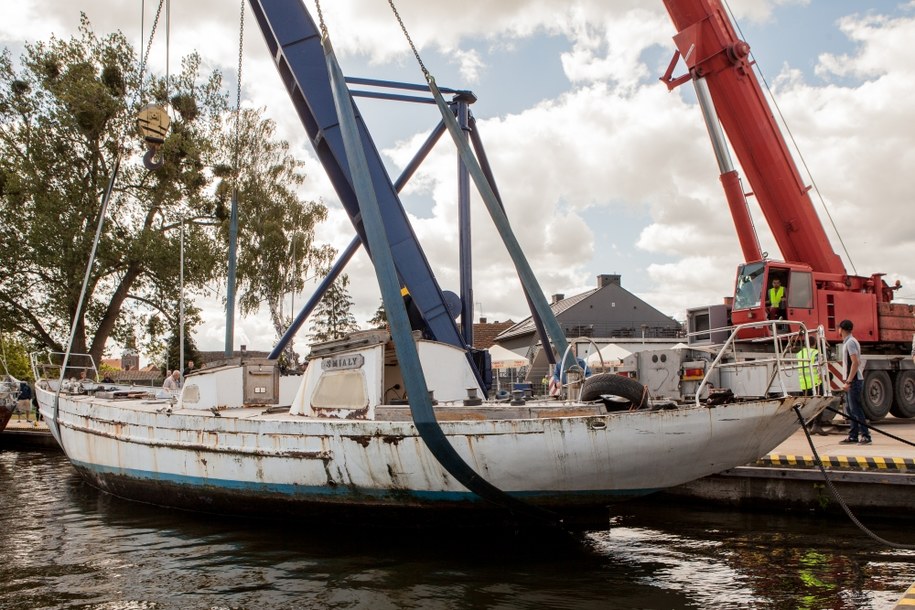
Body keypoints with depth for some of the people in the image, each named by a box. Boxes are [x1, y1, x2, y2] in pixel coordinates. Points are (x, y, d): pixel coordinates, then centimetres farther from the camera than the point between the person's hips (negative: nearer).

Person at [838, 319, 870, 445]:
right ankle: (853, 436, 14)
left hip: (854, 381, -10)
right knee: (850, 409, 11)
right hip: (851, 381, 10)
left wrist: (849, 381, -22)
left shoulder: (850, 342, -13)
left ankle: (865, 436, -6)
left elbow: (855, 363, -21)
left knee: (856, 409, -9)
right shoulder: (847, 342, 16)